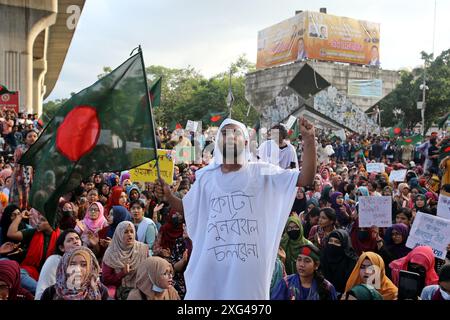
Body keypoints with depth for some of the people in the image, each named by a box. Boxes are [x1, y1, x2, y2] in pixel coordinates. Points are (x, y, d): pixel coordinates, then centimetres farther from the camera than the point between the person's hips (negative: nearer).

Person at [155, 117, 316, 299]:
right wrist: (168, 197, -1)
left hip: (249, 263, -2)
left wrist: (308, 140, -16)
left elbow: (306, 178, -7)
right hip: (212, 263, 2)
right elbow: (187, 209, 18)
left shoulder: (261, 172, 0)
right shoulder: (206, 177, 9)